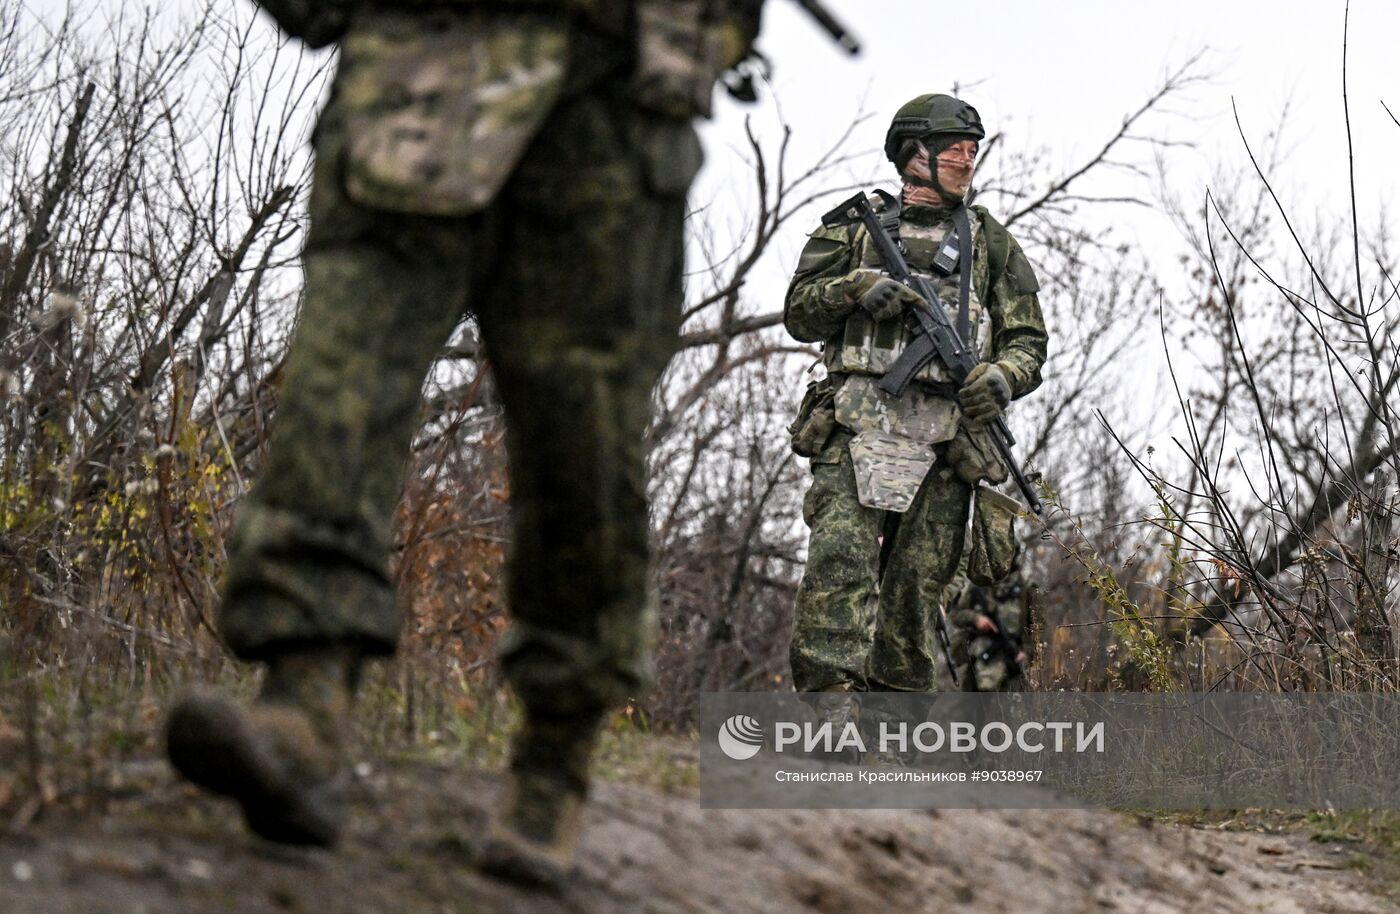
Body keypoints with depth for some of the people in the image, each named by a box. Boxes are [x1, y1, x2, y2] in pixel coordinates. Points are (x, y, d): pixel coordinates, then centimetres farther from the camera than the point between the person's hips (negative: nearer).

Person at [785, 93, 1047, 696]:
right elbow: (799, 314, 13)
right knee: (838, 563, -18)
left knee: (915, 590, -1)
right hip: (856, 428, -1)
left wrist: (1003, 377, -7)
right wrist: (856, 288, -7)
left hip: (942, 440, 1)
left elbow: (1028, 341, 15)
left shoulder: (990, 243, 17)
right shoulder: (858, 229, 15)